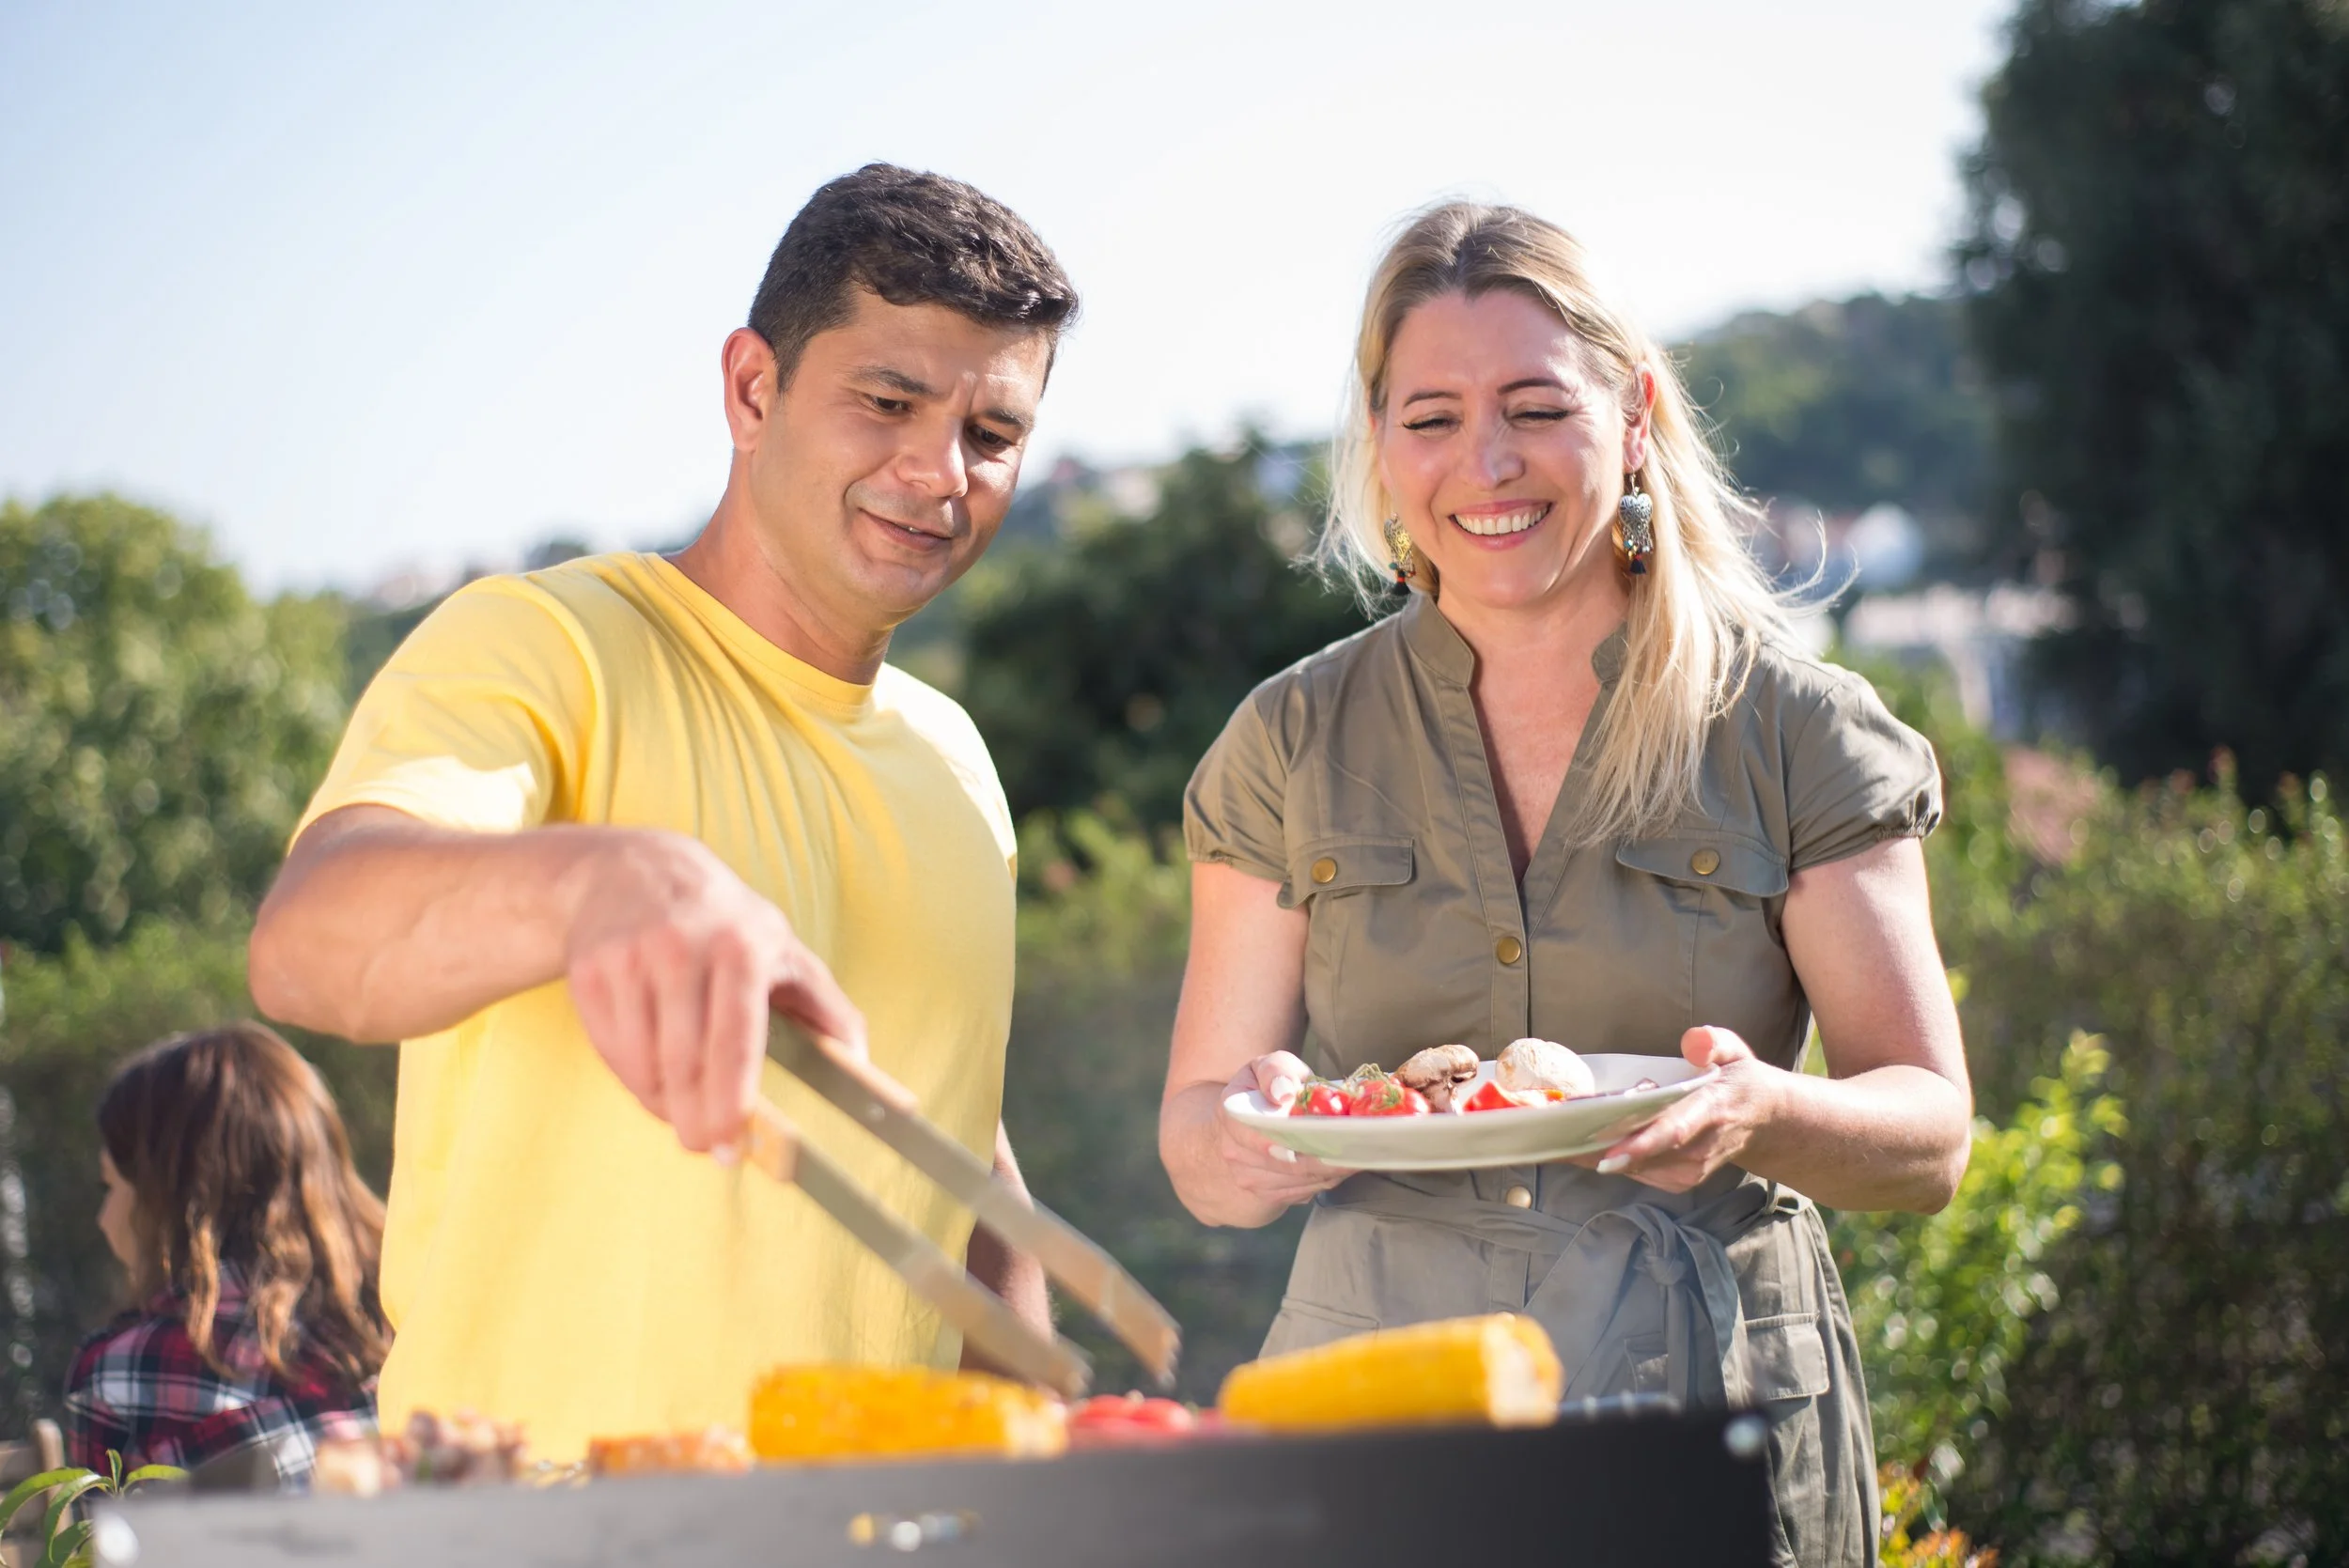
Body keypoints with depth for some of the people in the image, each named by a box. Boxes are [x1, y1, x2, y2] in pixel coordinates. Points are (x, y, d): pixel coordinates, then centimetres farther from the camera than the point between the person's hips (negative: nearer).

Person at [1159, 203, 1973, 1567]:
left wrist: (1762, 1115, -22)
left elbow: (1931, 1136, -1)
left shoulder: (1794, 734, -1)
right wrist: (1246, 1141, -19)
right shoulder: (1296, 747, 4)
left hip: (1725, 1421, -1)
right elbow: (1198, 1146, 4)